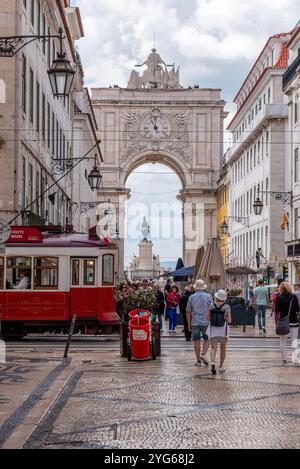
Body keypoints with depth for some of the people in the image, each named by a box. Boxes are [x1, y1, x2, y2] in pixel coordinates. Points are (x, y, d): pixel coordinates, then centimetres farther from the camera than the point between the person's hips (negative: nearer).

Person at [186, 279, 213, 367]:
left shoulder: (191, 297, 4)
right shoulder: (208, 296, -1)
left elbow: (188, 312, 6)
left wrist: (189, 324, 12)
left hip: (195, 322, 1)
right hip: (205, 321, -1)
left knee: (197, 341, 6)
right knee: (207, 339, 13)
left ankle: (198, 360, 9)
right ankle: (203, 354, -6)